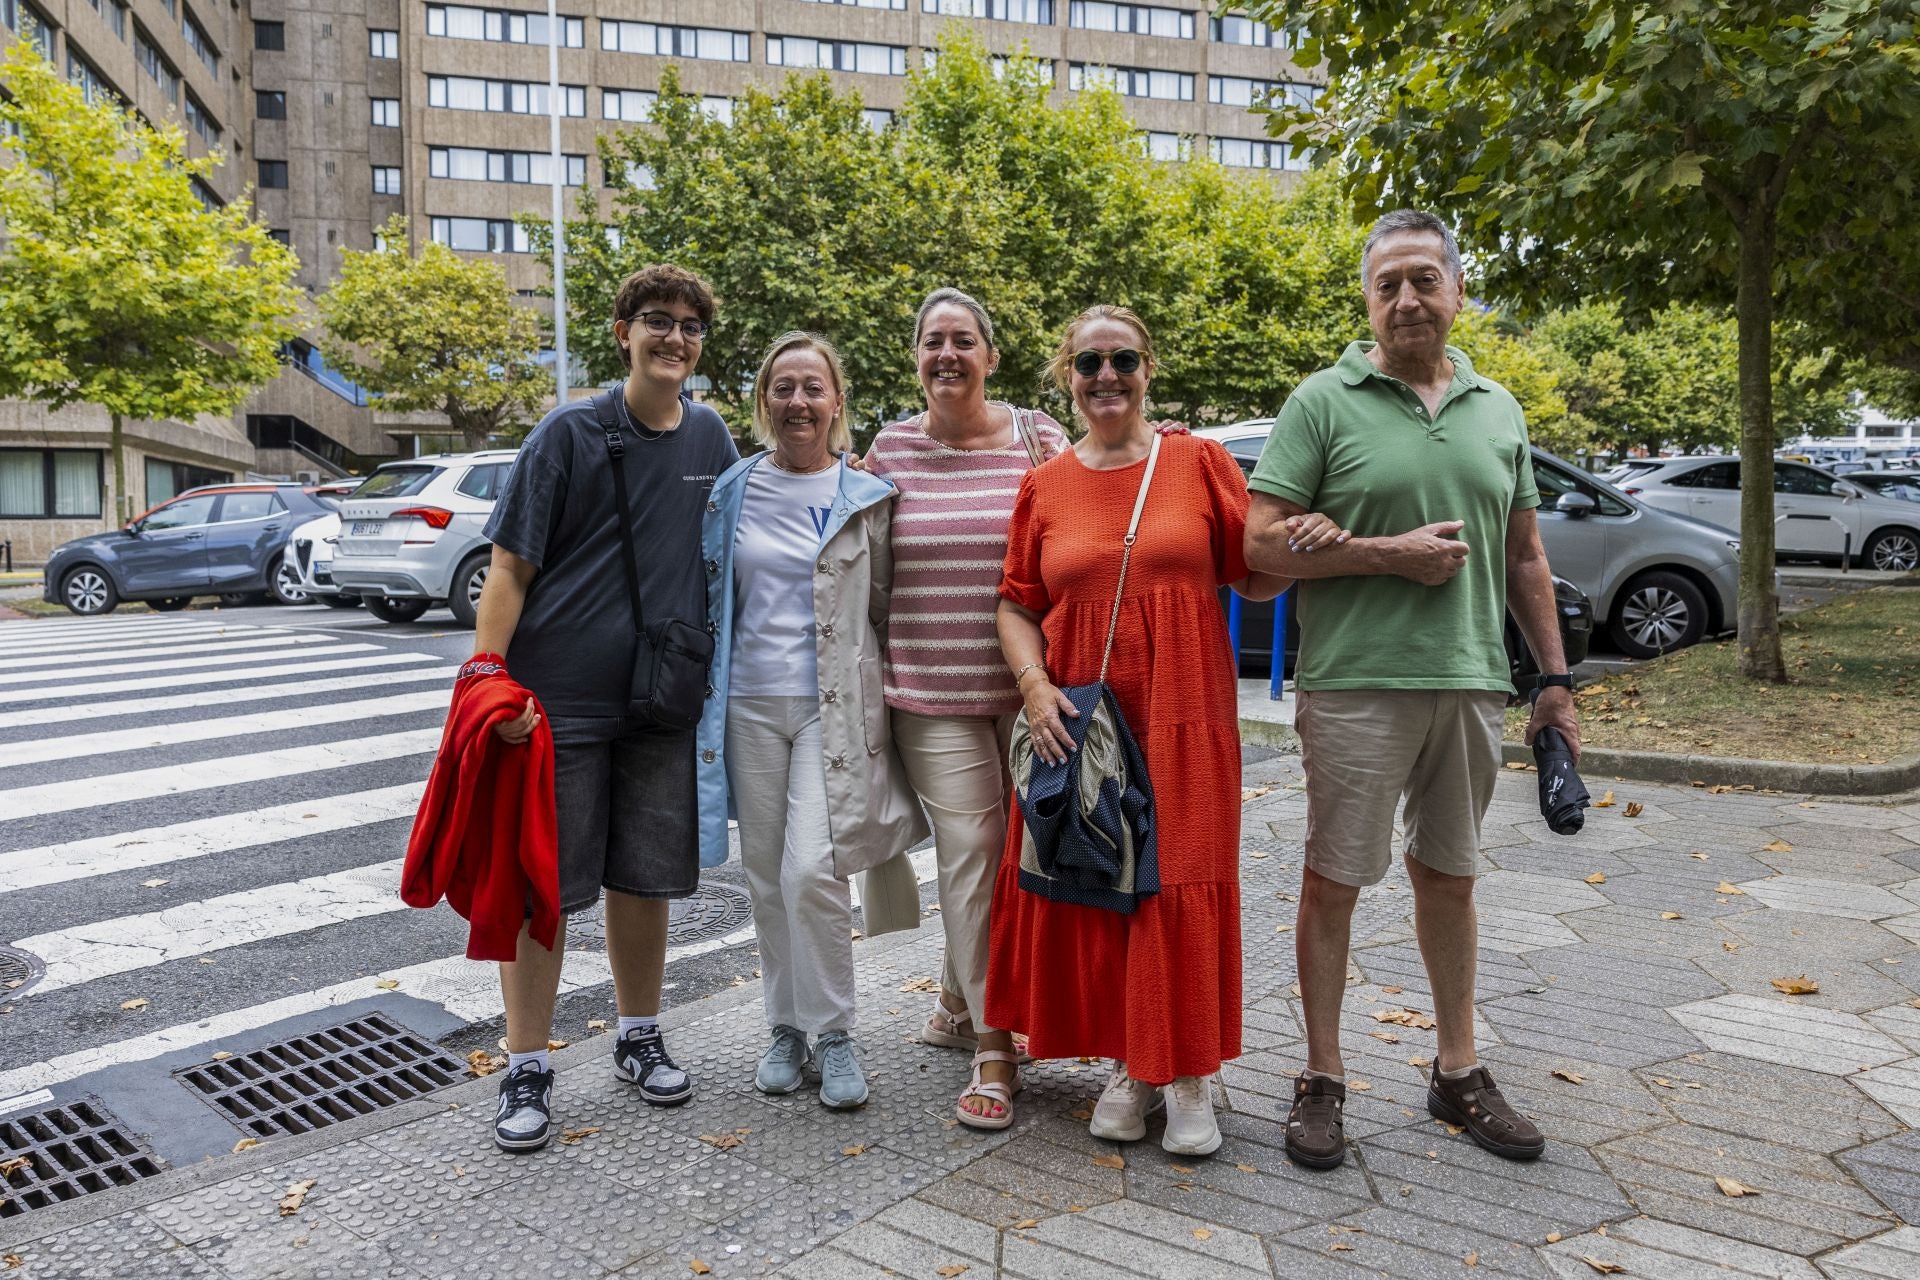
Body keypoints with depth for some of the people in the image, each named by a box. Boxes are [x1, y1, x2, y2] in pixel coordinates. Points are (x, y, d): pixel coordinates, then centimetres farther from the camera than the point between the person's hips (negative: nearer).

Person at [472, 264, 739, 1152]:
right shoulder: (569, 433, -6)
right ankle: (527, 1070, 17)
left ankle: (639, 1039, 30)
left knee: (644, 876, 13)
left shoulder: (710, 437, 7)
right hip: (558, 697, -3)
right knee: (539, 883, 3)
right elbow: (510, 566, -7)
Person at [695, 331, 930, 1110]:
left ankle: (833, 1032, 6)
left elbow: (886, 606, 6)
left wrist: (892, 700, 4)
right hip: (751, 704, 3)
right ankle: (785, 1028, 26)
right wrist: (707, 691, 12)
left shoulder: (867, 497, 1)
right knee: (767, 877, 9)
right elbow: (712, 599, 13)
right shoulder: (731, 492, 7)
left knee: (813, 870, -14)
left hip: (836, 706, -3)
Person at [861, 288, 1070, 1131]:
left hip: (1026, 686, 0)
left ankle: (963, 996, 34)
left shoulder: (1036, 438, 2)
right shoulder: (891, 448, 6)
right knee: (968, 852, -2)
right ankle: (990, 1045, 11)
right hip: (931, 690, 0)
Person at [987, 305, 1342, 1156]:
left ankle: (1190, 1076, 16)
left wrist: (1303, 550, -15)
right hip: (1079, 719, 2)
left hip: (1183, 718, -2)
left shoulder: (1200, 462, 4)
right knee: (1092, 887, 5)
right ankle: (1129, 1065, 23)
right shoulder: (1043, 486, 9)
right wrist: (1034, 686, -8)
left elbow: (1254, 581, 5)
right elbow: (1017, 605, 8)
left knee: (1183, 889, -1)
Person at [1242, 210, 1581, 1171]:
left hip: (1471, 683, 5)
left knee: (1449, 876, 15)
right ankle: (1322, 1079, 18)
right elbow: (1263, 543, -9)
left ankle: (1457, 1071, 30)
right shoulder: (1324, 401, -2)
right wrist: (1391, 554, -14)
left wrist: (1555, 678, 13)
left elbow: (1524, 556, 17)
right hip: (1356, 685, -4)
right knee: (1334, 879, 3)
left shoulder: (1498, 410, 13)